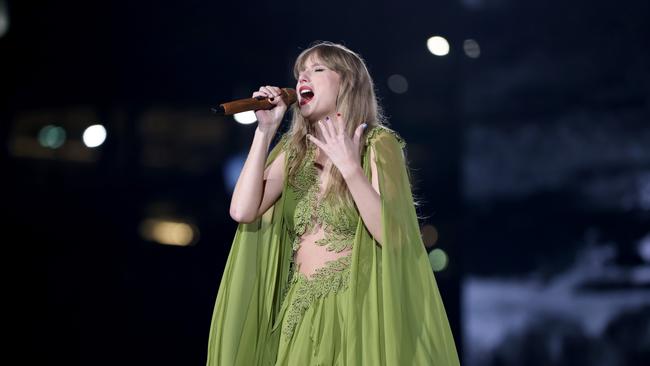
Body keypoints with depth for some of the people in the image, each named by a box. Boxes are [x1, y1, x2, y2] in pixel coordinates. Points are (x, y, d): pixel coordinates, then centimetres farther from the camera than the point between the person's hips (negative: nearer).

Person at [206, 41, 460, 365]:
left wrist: (349, 167, -22)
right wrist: (264, 131, -3)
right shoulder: (294, 150, 10)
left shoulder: (378, 143, -5)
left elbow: (392, 235, -15)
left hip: (356, 312, -5)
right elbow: (242, 211, -3)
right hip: (300, 314, 5)